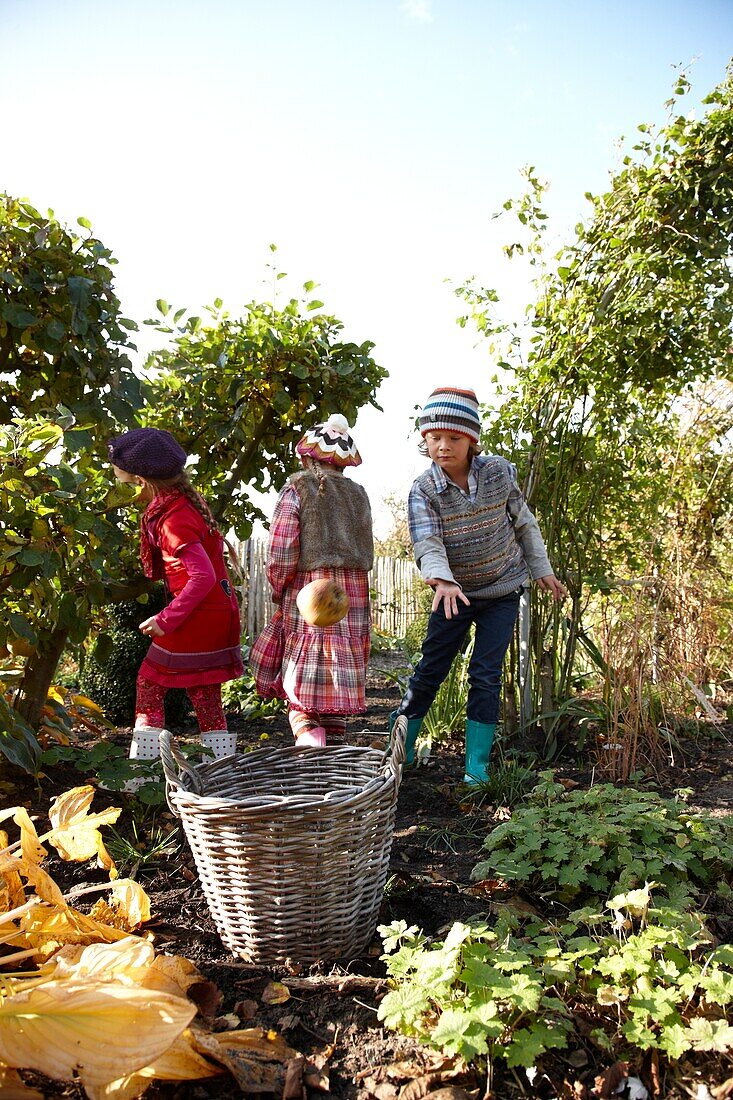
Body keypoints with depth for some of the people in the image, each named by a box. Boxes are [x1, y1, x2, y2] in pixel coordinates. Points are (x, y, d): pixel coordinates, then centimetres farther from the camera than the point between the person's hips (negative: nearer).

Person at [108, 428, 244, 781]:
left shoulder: (172, 520, -20)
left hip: (197, 615, -9)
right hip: (219, 612, 9)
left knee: (150, 684, 5)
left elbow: (203, 576, -26)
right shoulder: (190, 499, 7)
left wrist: (167, 619, -20)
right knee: (205, 696, 14)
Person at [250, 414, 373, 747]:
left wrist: (278, 590, 4)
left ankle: (307, 731, -18)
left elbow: (281, 554, -11)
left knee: (301, 681, 4)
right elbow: (366, 555, 8)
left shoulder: (298, 488, -5)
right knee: (337, 680, 12)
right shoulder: (358, 494, 9)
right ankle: (333, 749, 19)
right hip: (353, 599, 4)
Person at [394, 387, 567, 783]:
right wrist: (442, 580, -50)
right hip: (454, 592, 0)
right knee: (429, 672, 5)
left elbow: (523, 523, 1)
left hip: (502, 591, 0)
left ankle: (477, 766, 10)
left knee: (485, 676, -2)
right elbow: (427, 544, -31)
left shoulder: (500, 471, -13)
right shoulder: (423, 489, -17)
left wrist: (542, 570, 5)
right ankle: (399, 751, 20)